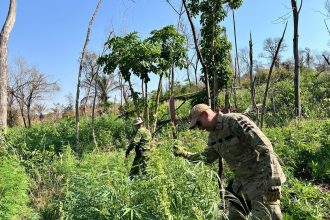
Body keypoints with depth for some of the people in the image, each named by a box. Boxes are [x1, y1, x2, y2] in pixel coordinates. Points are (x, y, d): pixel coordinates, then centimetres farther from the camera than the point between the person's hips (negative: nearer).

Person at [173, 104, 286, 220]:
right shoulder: (213, 135, 7)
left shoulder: (236, 121, -20)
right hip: (242, 181, 9)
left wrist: (272, 182, -26)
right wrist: (184, 154, 6)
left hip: (261, 179, -8)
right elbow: (206, 157, 17)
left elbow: (265, 148, -23)